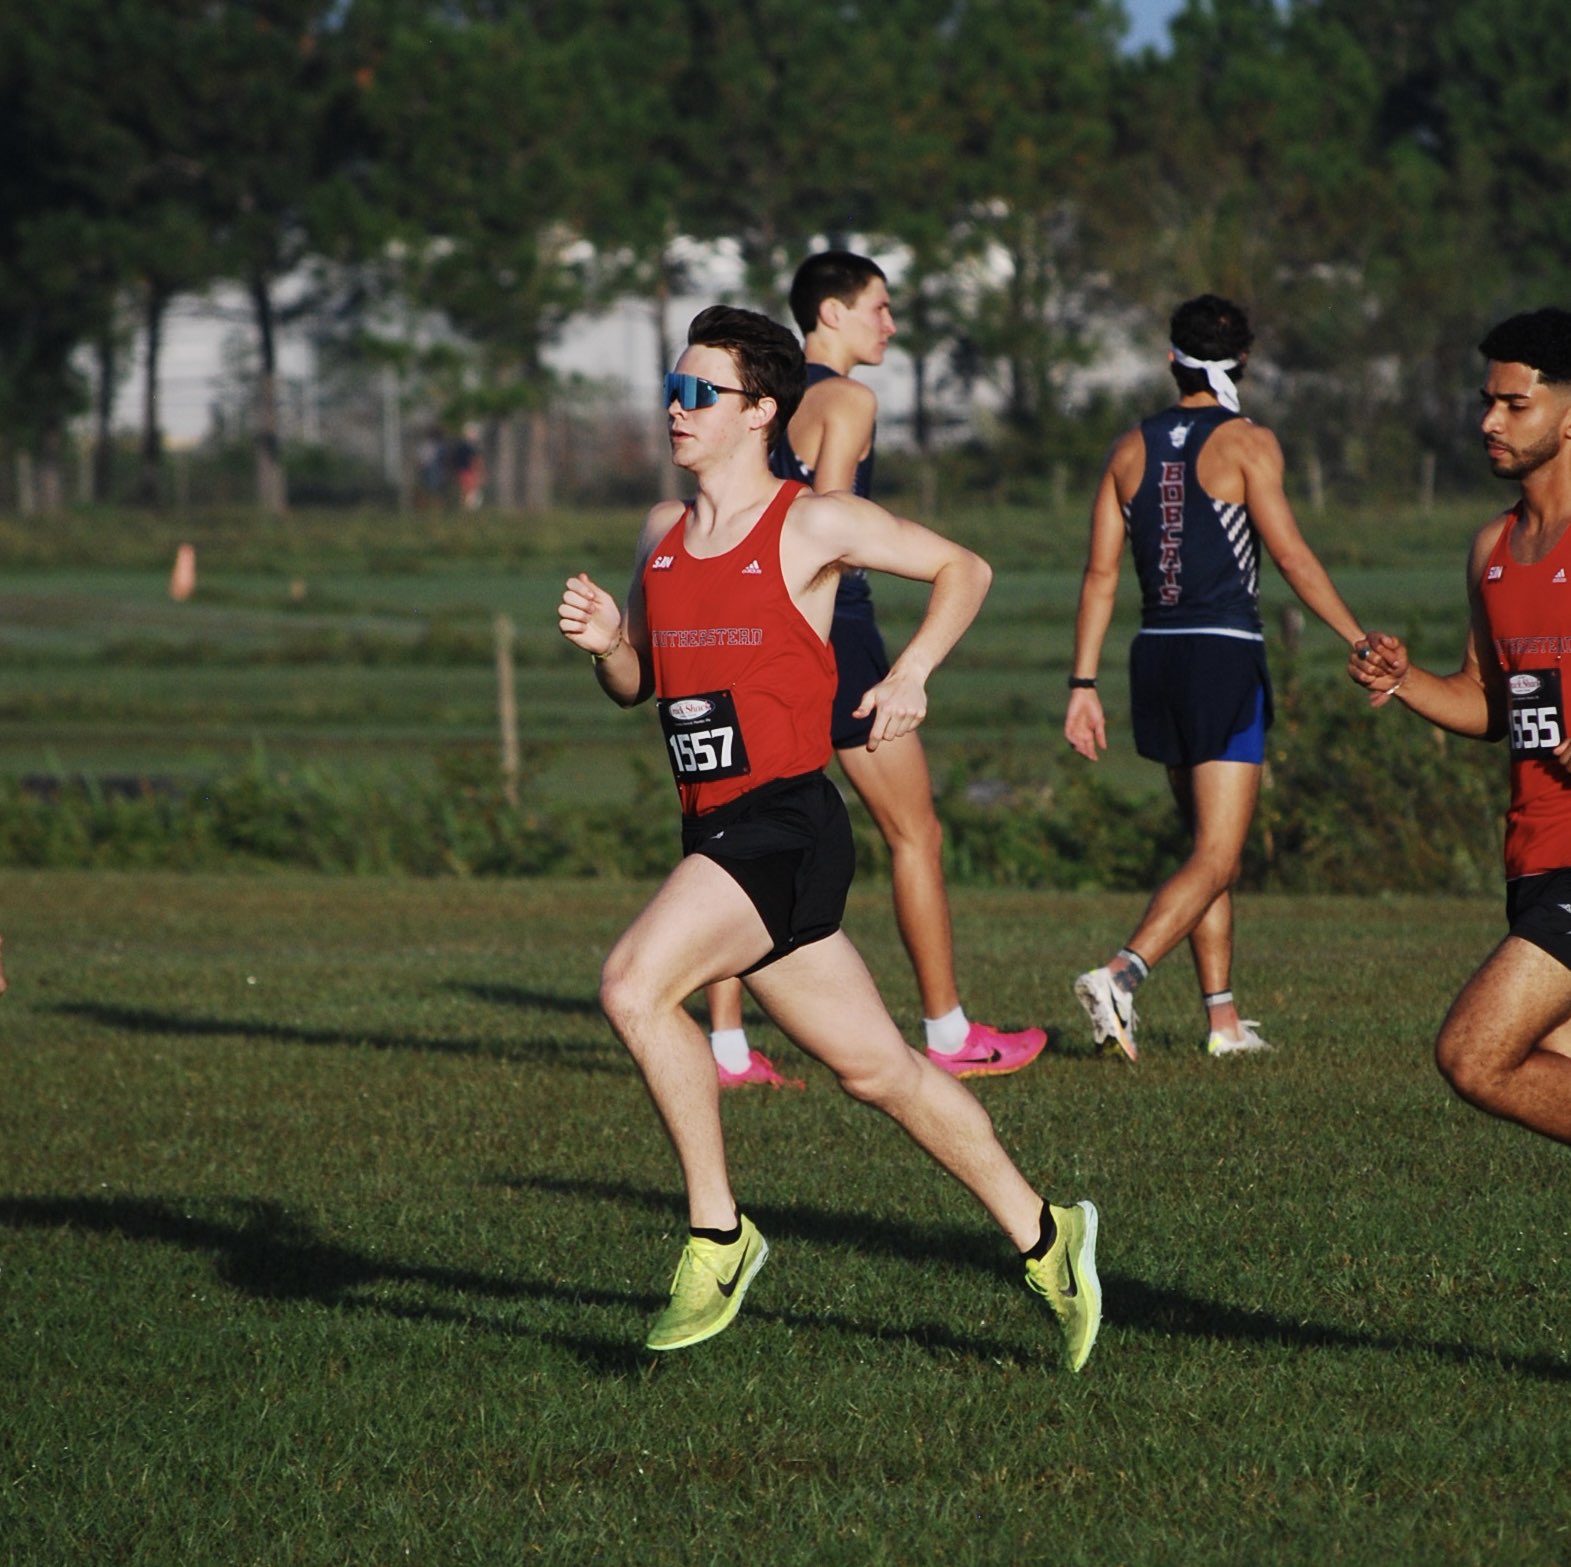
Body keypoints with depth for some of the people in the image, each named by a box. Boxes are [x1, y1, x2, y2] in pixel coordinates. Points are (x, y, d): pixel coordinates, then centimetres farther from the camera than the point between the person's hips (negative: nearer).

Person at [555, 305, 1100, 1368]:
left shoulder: (814, 526, -4)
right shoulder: (663, 534, 14)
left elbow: (964, 570, 6)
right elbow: (638, 683, 22)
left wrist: (912, 674, -7)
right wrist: (605, 641, 1)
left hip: (786, 821, -7)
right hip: (714, 830, 7)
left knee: (635, 985, -25)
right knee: (875, 1067, 11)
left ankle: (718, 1233, -13)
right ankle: (1042, 1235, 23)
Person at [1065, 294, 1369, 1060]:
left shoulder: (1132, 447, 8)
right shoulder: (1247, 442, -5)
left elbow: (1101, 574, 6)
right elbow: (1289, 552, -12)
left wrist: (1083, 685, 8)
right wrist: (1359, 640, -8)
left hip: (1156, 654, 6)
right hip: (1226, 654, -6)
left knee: (1208, 845, 17)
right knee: (1215, 859, -6)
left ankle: (1223, 1018, 16)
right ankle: (1119, 975, -26)